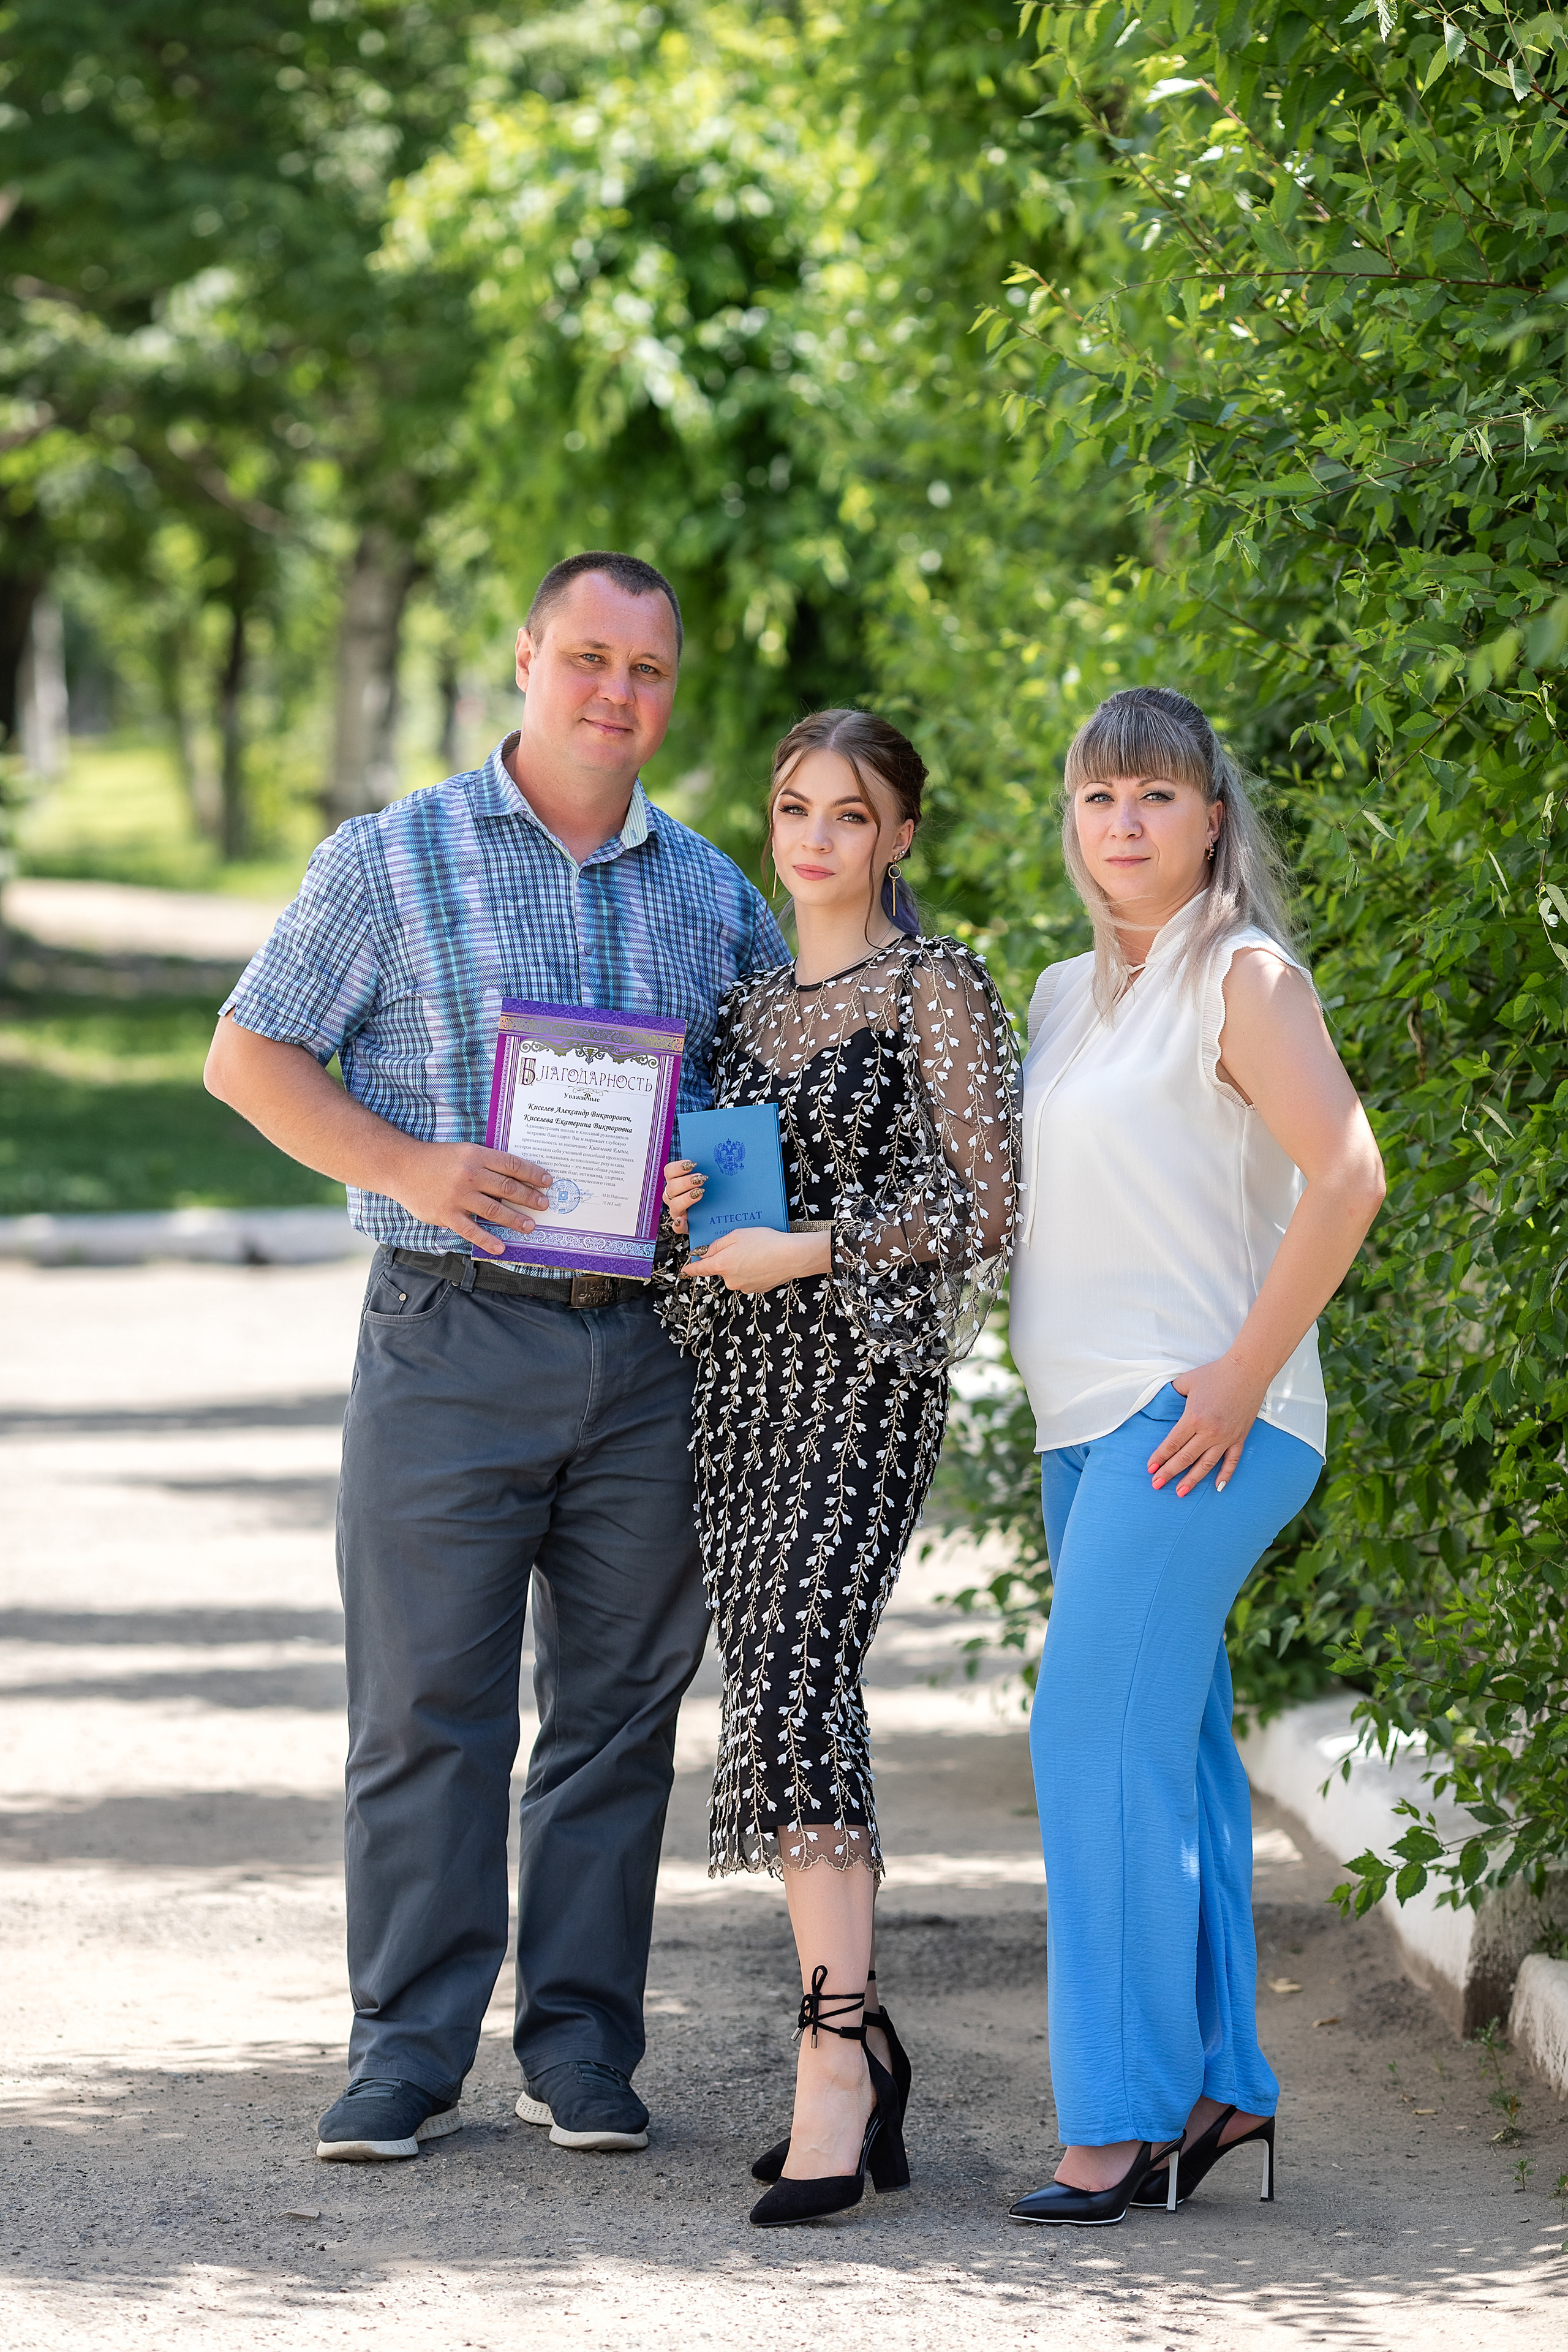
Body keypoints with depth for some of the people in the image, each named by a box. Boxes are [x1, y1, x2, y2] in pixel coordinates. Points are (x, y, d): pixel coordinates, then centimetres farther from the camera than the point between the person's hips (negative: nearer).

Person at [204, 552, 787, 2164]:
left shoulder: (713, 893, 12)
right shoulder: (394, 861, 2)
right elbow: (248, 1055, 1)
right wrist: (409, 1167, -14)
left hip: (656, 1350, 3)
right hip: (455, 1336, -3)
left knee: (620, 1706, 5)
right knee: (428, 1703, -2)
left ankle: (581, 2047, 13)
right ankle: (408, 2054, 5)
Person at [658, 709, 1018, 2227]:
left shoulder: (935, 989, -1)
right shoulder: (743, 1000, 18)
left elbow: (980, 1201, -7)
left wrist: (802, 1248, -13)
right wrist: (671, 1205, 2)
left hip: (863, 1371, -7)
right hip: (736, 1369, 7)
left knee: (793, 1677, -21)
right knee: (782, 1691, 4)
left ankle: (836, 2049, -24)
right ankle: (856, 2052, 10)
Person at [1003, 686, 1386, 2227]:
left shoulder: (1242, 977, -8)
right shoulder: (1067, 996, 16)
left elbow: (1345, 1178, -17)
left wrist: (1243, 1375, -17)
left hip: (1198, 1420, -8)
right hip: (1087, 1421, 8)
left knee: (1100, 1740, -14)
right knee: (1169, 1752, 10)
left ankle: (1118, 2116, -12)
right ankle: (1220, 2094, 15)